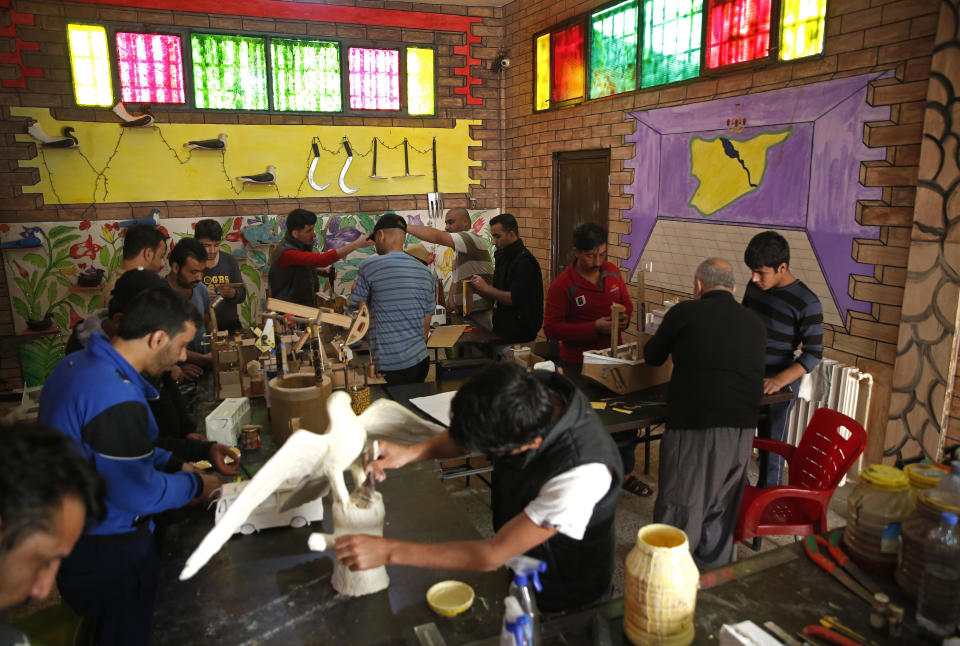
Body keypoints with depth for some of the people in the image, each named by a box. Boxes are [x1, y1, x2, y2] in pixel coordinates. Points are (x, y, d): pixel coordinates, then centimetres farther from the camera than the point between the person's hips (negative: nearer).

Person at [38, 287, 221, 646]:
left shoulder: (81, 363, -1)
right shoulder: (116, 398, -33)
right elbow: (140, 495, -25)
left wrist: (173, 463, 7)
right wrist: (195, 485, -9)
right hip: (107, 554, -9)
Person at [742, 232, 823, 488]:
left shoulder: (806, 302, -17)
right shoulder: (755, 286, 2)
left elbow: (813, 354, -16)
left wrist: (779, 380, -27)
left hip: (778, 388, -6)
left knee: (771, 448, 5)